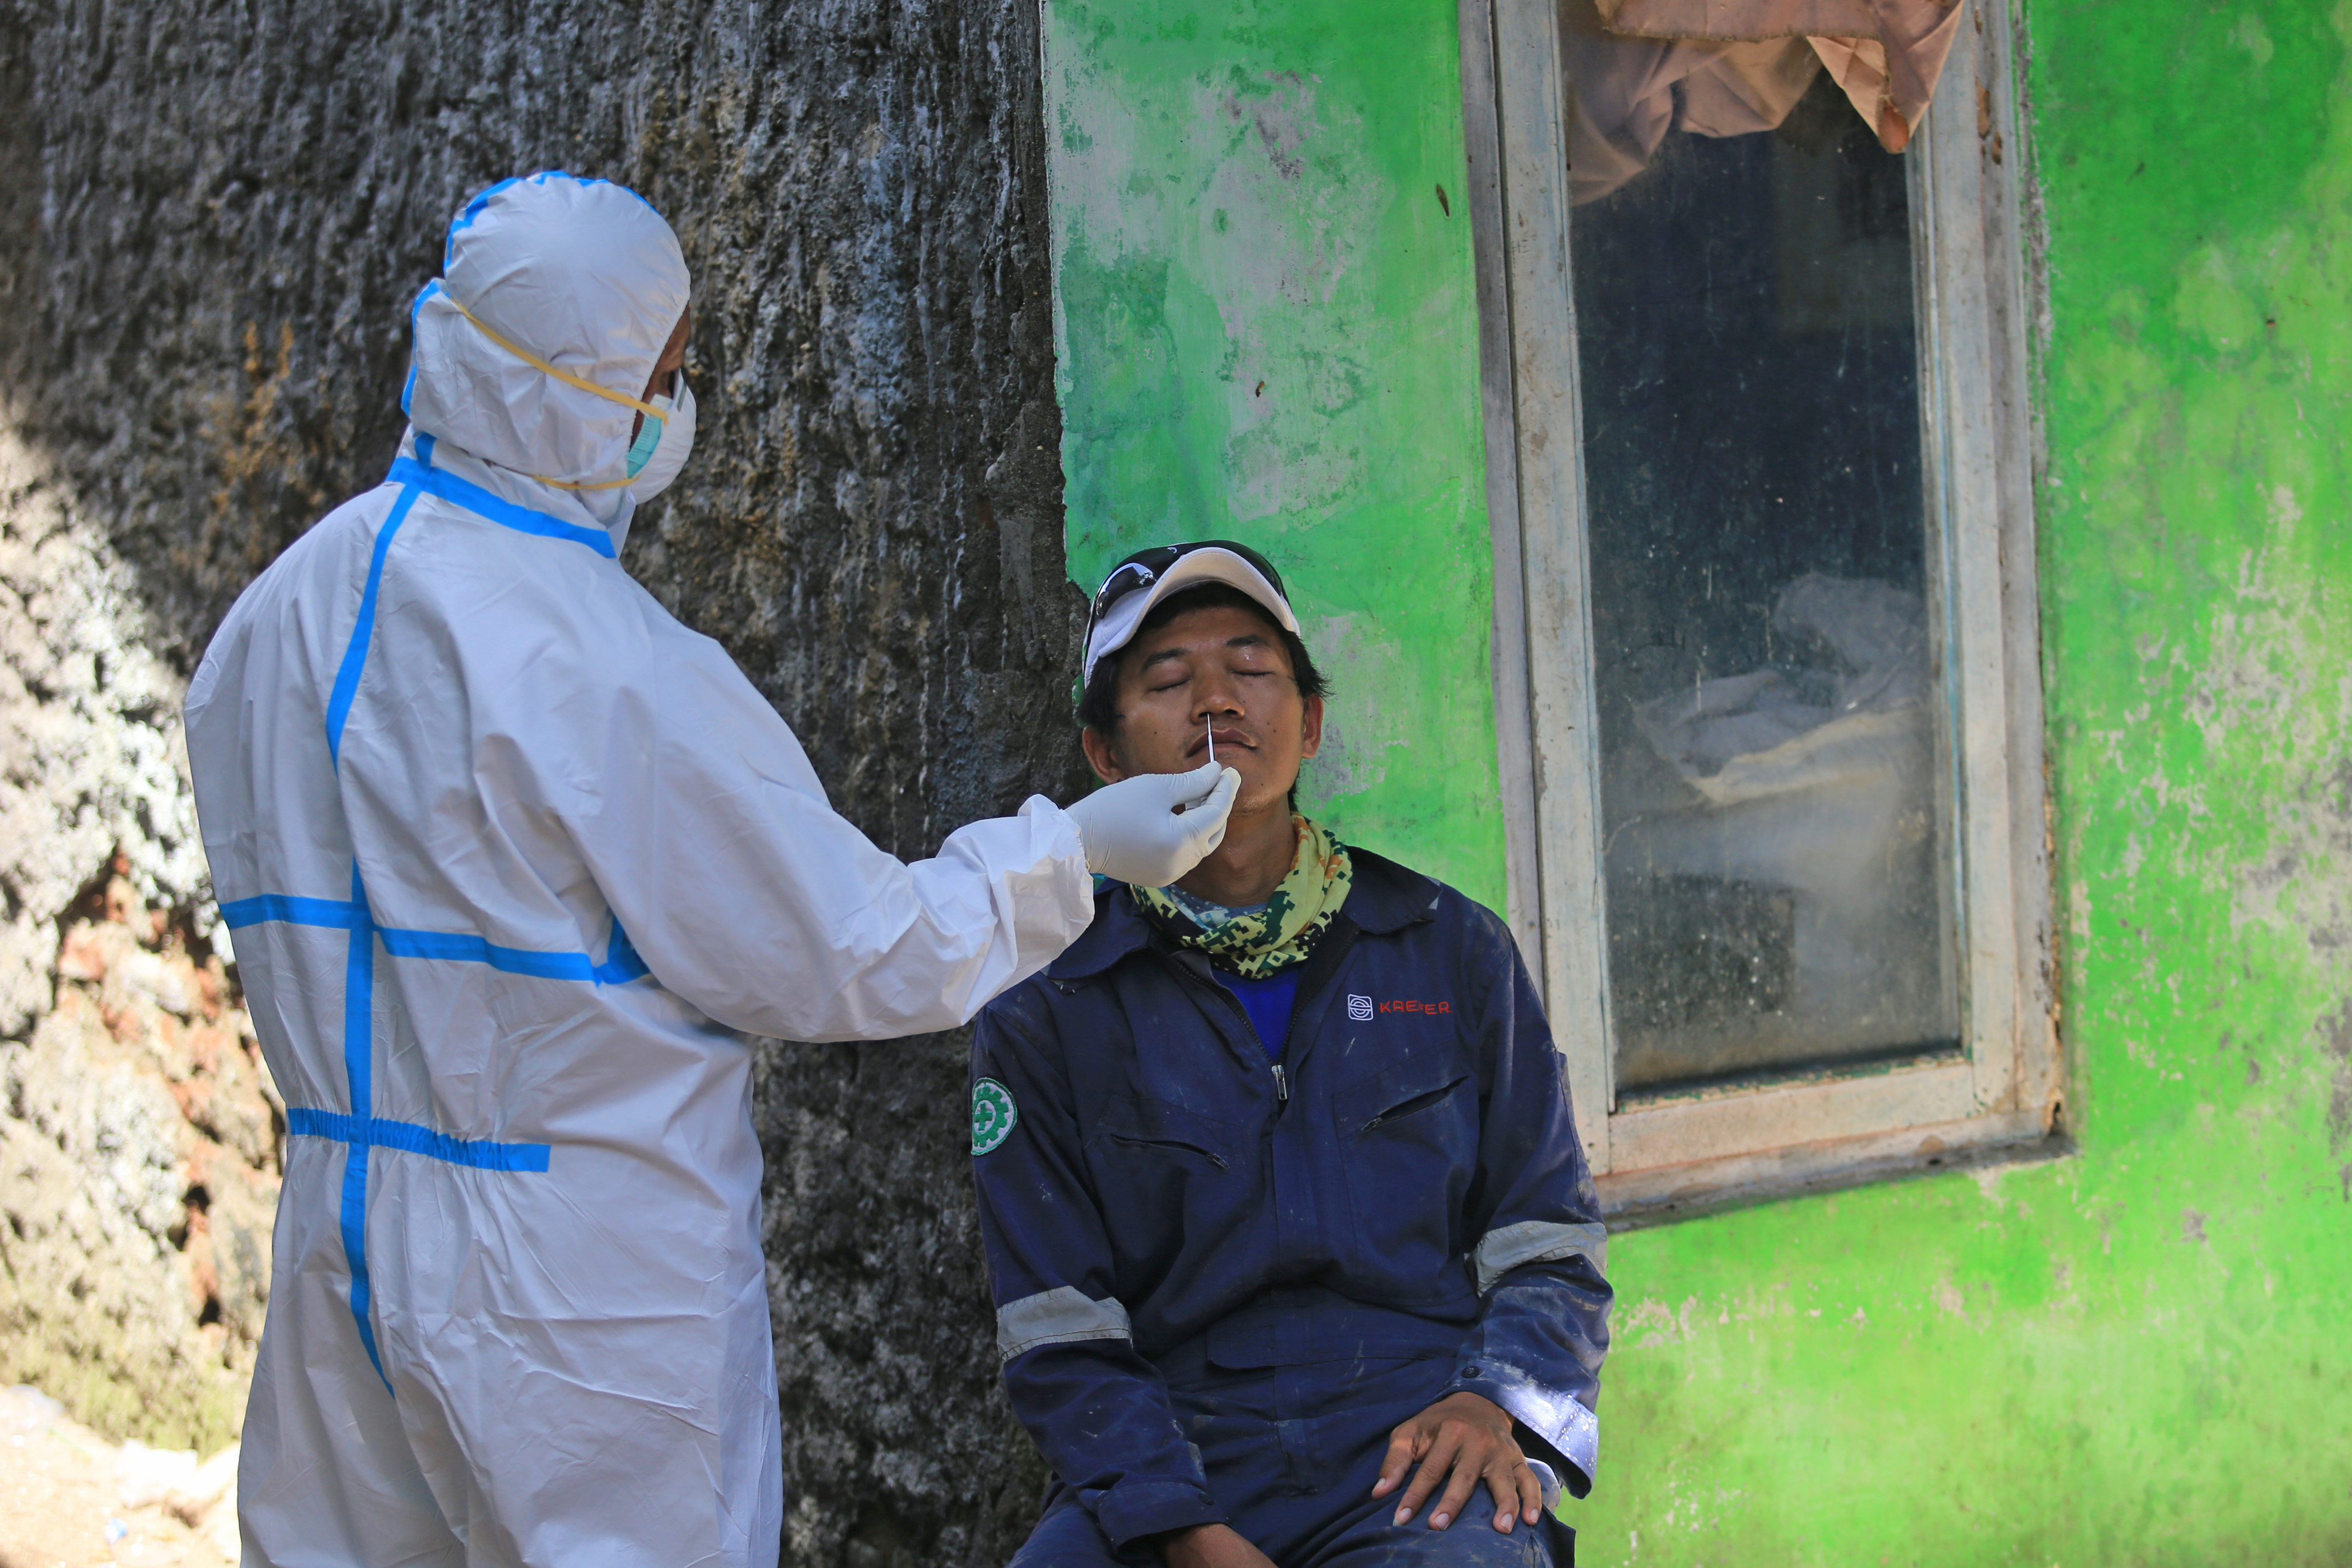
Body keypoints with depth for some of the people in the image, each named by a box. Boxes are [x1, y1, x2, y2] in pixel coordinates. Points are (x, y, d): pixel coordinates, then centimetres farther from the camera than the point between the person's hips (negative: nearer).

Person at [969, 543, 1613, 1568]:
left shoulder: (1451, 949, 13)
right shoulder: (1043, 1015, 8)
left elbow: (1549, 1247, 13)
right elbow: (1062, 1340, 4)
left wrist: (1491, 1404, -8)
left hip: (1418, 1449, 0)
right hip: (1170, 1458, 0)